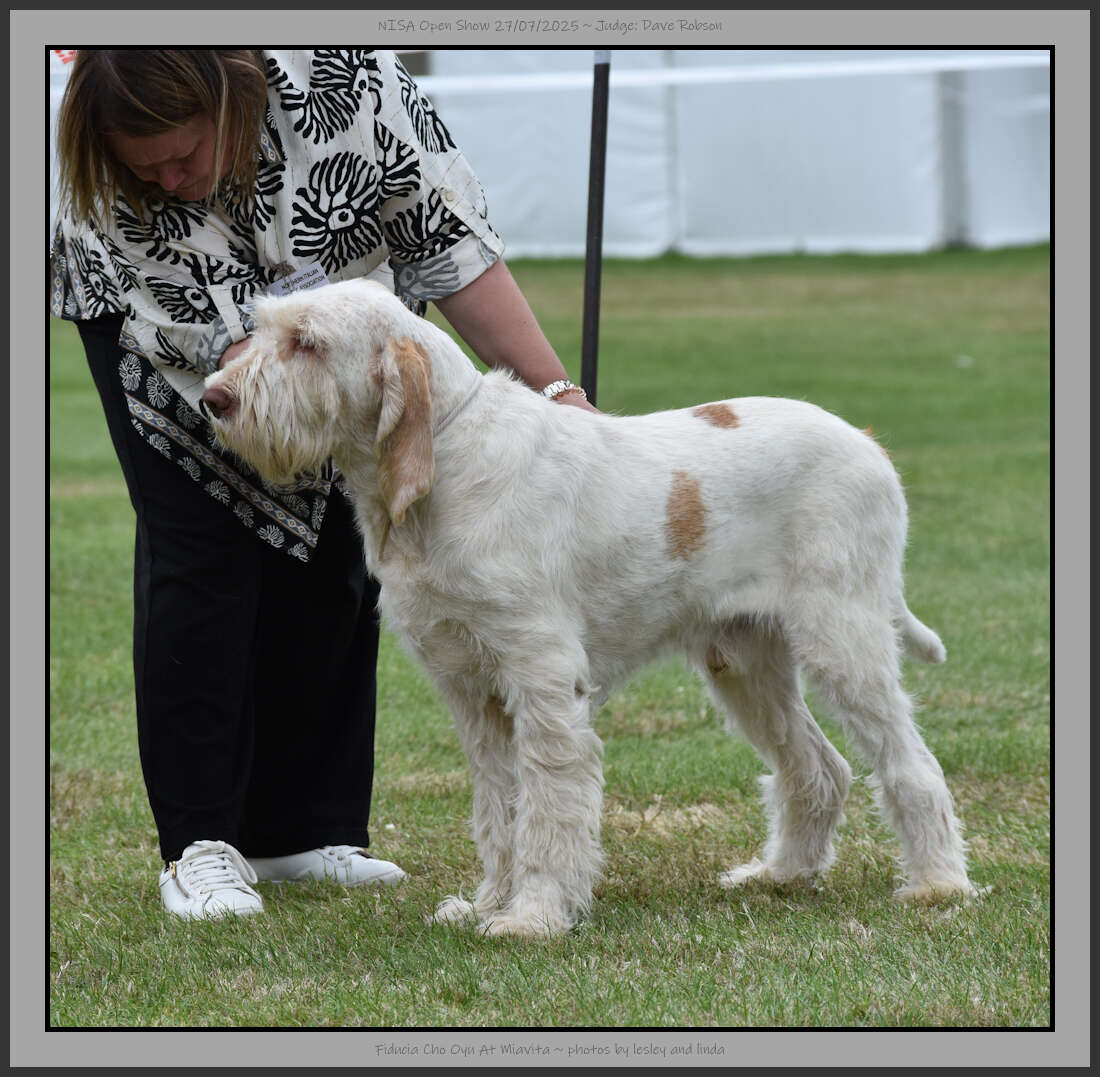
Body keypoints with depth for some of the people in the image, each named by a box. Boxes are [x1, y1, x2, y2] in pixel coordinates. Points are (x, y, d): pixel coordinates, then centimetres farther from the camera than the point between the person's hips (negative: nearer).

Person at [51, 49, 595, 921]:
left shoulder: (342, 75, -34)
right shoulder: (105, 188, -35)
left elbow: (448, 237, -27)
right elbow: (231, 347, -33)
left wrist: (553, 391, -30)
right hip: (157, 324, -2)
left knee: (332, 558, -1)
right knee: (202, 557, -11)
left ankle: (303, 831, 8)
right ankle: (201, 843, -6)